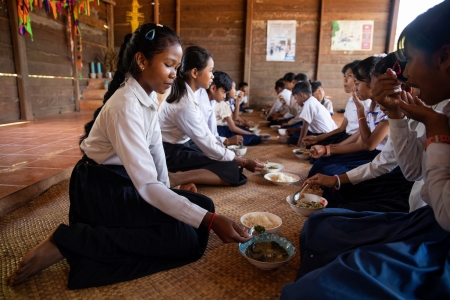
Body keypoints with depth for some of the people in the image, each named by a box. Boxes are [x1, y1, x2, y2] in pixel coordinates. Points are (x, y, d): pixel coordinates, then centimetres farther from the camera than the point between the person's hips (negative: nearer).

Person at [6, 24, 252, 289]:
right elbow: (146, 186, -34)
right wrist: (211, 220, -35)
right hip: (101, 190, -9)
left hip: (126, 182, 9)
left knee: (203, 205, 2)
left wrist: (168, 195, 2)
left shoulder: (149, 96, 0)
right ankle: (67, 242, -11)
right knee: (187, 240, -18)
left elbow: (155, 148, 6)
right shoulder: (125, 107, -28)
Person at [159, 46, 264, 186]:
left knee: (231, 160, 5)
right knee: (232, 169, -13)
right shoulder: (184, 104, -27)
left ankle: (182, 175, -5)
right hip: (171, 153, -9)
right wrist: (244, 162, -13)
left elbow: (204, 132, 5)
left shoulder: (188, 93, 0)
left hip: (183, 144, 9)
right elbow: (209, 146, -22)